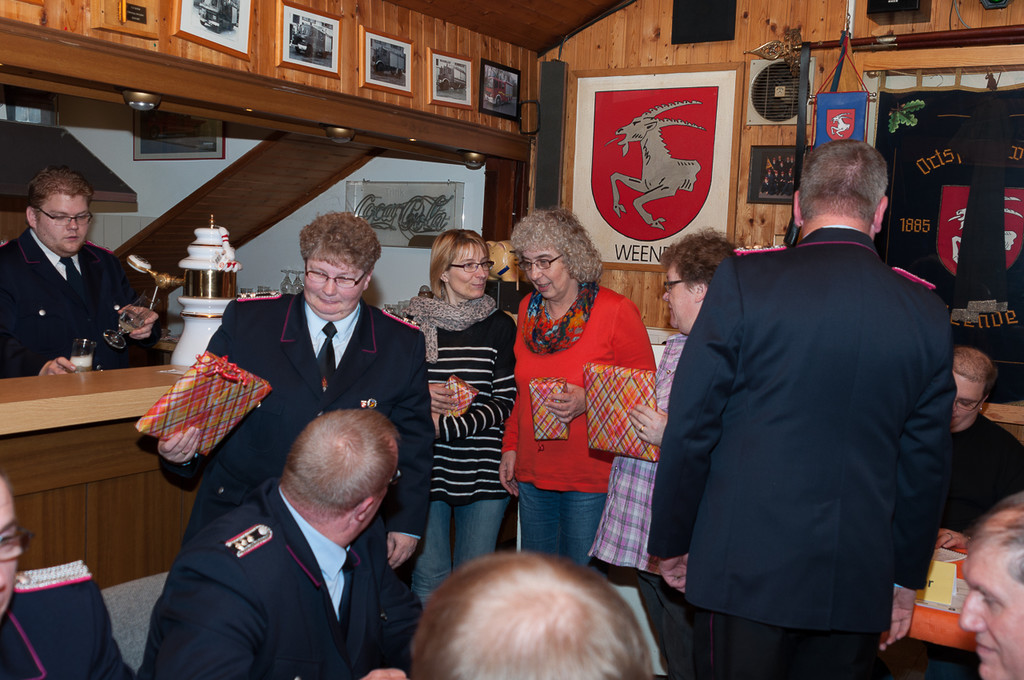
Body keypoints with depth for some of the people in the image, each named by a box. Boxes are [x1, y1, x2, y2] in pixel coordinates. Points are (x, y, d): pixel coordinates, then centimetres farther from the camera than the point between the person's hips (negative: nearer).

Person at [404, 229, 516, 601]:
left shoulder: (500, 326, 3)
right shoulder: (414, 323, 3)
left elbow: (504, 402, -2)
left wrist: (445, 427, -12)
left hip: (483, 470, 0)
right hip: (427, 469, 0)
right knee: (429, 575, 7)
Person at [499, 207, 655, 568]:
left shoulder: (616, 312, -10)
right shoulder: (528, 309, 9)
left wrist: (588, 401, -21)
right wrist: (511, 444, 13)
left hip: (590, 481, -5)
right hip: (532, 475, 6)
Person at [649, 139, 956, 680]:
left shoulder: (743, 281, -9)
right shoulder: (926, 312, 1)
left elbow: (690, 428, -8)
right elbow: (926, 462, 7)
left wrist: (671, 543, 4)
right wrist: (906, 578, 18)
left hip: (745, 571, -3)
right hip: (858, 581, 3)